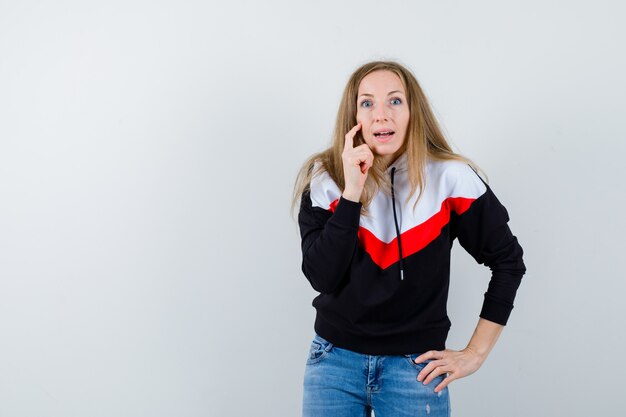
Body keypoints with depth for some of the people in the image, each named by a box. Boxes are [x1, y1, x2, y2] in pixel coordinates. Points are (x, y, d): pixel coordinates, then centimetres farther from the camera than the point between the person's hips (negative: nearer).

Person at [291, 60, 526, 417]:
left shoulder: (449, 177, -9)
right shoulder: (324, 179, -5)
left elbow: (508, 260, 0)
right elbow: (322, 277, -14)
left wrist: (476, 353, -1)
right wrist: (352, 191, -21)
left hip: (417, 367, -1)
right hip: (335, 361, 1)